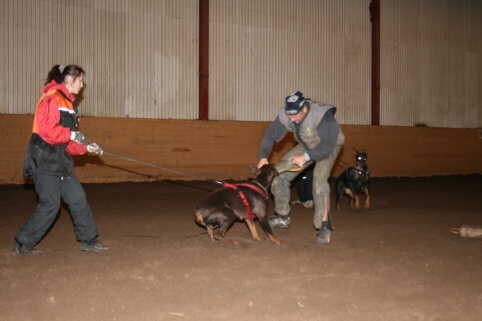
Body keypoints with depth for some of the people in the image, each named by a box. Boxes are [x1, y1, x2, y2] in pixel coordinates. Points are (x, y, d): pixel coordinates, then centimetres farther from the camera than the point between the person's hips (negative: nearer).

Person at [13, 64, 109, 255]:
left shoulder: (68, 102, 15)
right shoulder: (52, 98, -14)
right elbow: (46, 130, -24)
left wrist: (86, 147, 6)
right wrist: (72, 135, -16)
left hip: (60, 160, 9)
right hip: (45, 161, -9)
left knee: (78, 199, 8)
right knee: (50, 205, -6)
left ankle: (88, 241, 17)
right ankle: (23, 243, 8)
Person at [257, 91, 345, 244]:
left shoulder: (322, 115, -38)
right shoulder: (285, 115, -22)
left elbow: (328, 145, -35)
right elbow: (271, 134, -9)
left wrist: (306, 157, -40)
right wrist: (263, 156, -19)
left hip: (329, 146, -6)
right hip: (306, 146, 6)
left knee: (319, 178, -30)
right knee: (280, 173, -2)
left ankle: (324, 227, -23)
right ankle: (283, 217, 14)